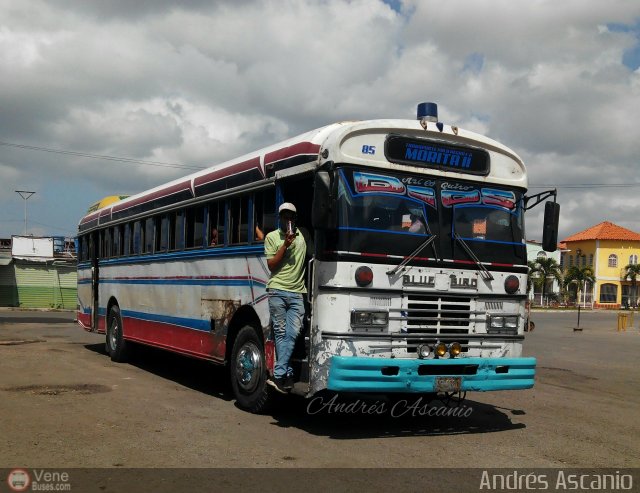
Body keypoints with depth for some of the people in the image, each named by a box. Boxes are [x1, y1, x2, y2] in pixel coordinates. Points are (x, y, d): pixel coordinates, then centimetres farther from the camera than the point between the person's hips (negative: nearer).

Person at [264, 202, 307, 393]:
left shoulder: (302, 235, 13)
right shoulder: (272, 237, 8)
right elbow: (271, 264, 1)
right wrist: (286, 244, -7)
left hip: (297, 293, 2)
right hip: (277, 290, -1)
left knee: (293, 333, -9)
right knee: (281, 333, -1)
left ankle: (279, 375, -8)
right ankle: (287, 375, 4)